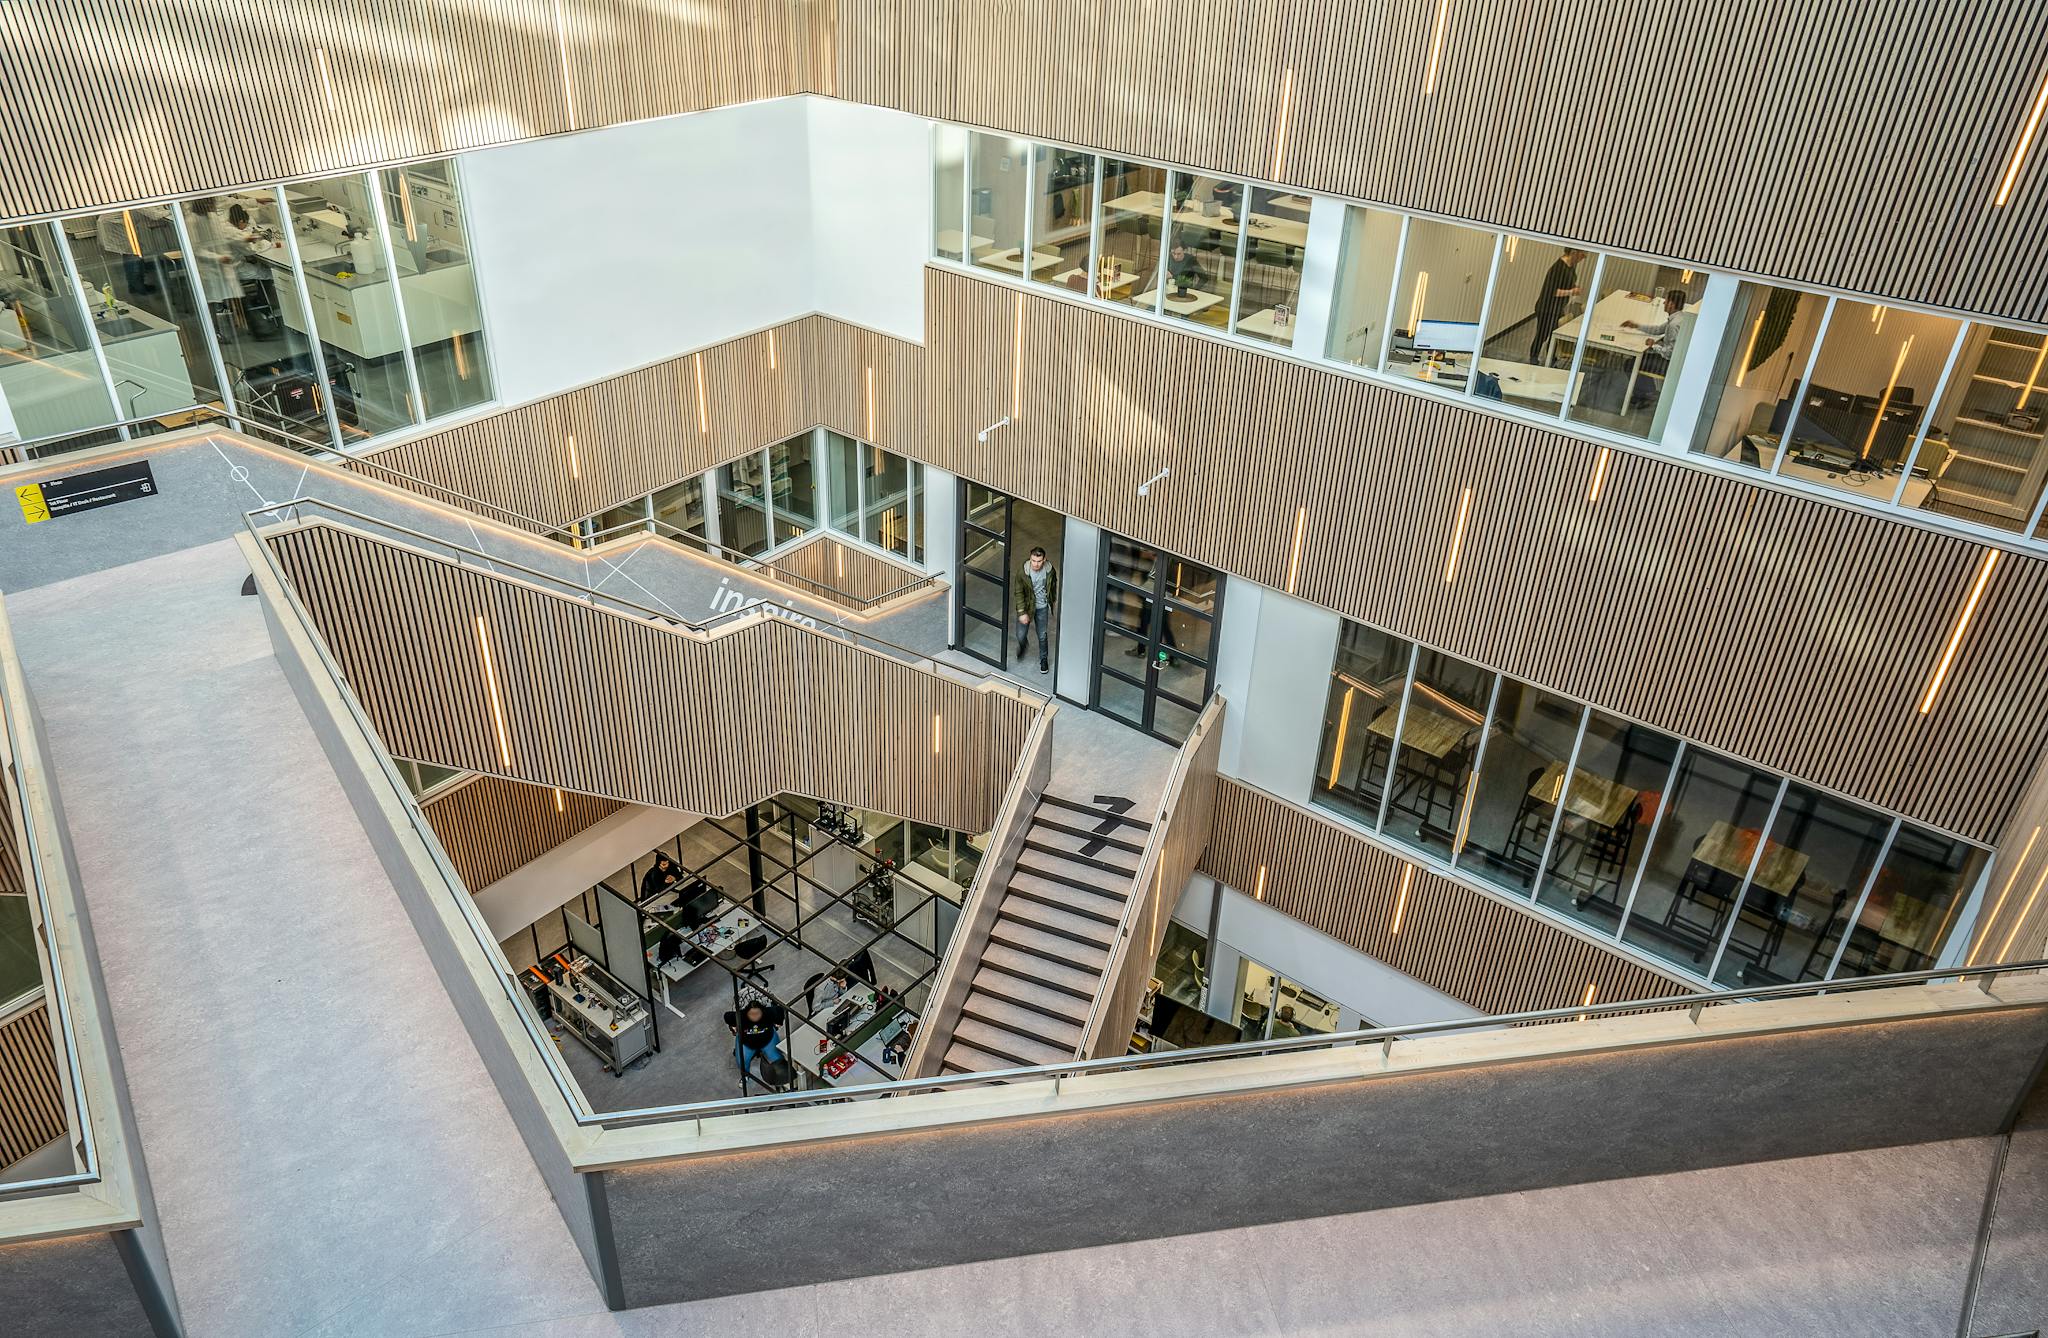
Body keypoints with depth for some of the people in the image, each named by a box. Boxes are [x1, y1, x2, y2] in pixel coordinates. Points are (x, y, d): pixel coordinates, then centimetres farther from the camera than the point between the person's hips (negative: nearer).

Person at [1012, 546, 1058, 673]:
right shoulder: (1023, 573, -23)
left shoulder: (1050, 570, -15)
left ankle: (1043, 659, 34)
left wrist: (1054, 600, 20)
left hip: (1042, 607, 1)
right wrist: (1022, 613, -18)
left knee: (1042, 636, 10)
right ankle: (1022, 646, 42)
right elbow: (1019, 593, -16)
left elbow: (1053, 585, 6)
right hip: (1027, 606, -1)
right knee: (1021, 635, 5)